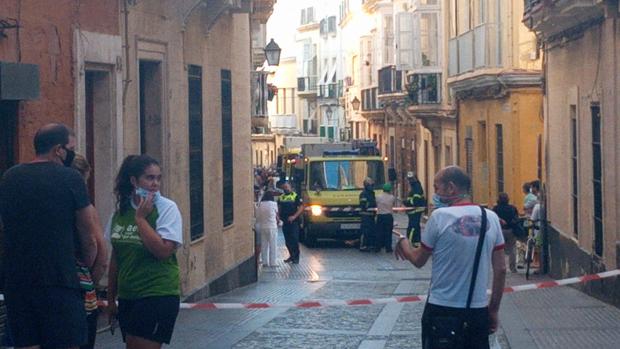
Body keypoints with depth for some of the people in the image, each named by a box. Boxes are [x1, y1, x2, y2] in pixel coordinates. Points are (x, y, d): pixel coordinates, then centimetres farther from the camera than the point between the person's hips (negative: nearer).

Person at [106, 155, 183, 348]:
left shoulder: (167, 208, -7)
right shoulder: (121, 210, 8)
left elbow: (163, 251, -20)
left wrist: (140, 218, -15)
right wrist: (111, 298, 18)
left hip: (158, 295, -6)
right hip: (127, 297, 6)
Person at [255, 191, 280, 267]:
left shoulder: (260, 204, 2)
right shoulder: (273, 204, -5)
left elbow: (257, 216, 2)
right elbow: (276, 215, 6)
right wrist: (278, 221, 26)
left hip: (262, 227, 4)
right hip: (272, 226, -4)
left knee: (264, 245, 9)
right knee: (273, 245, 2)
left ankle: (265, 262, 11)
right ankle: (272, 262, 1)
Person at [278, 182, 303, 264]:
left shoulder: (295, 196, -2)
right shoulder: (281, 198, 14)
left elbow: (301, 207, -7)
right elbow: (279, 208, 17)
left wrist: (294, 216, -17)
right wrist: (278, 217, -2)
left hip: (293, 222, -5)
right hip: (285, 222, 5)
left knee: (294, 240, -7)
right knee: (287, 241, 8)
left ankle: (296, 258, -3)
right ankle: (291, 256, 20)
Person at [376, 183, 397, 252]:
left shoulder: (378, 197, -3)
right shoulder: (392, 197, -4)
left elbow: (376, 205, 4)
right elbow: (394, 205, 9)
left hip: (380, 216, 1)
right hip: (388, 216, -1)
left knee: (379, 232, 6)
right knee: (388, 232, 4)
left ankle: (378, 247, 8)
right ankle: (388, 247, 3)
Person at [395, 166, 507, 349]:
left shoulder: (440, 217, -11)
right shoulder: (491, 218, 1)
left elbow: (418, 260, 0)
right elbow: (500, 269, 4)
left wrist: (403, 242, 20)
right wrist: (494, 310, 13)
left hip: (441, 309, -3)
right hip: (478, 311, 3)